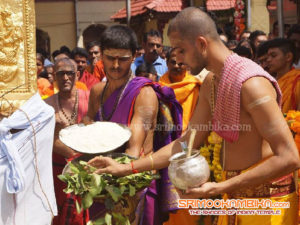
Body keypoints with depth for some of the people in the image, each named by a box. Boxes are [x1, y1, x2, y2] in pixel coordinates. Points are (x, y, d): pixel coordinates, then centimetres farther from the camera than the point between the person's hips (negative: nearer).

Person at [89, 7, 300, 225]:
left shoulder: (250, 83, -21)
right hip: (235, 195, 8)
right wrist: (126, 168, 6)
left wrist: (219, 188, -26)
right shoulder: (211, 83, 7)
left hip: (265, 197, -8)